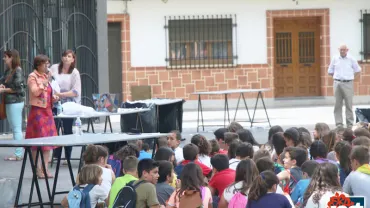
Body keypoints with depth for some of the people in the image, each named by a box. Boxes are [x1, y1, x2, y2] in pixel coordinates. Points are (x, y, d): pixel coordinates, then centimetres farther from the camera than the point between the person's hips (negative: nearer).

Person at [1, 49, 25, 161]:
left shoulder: (17, 71, -13)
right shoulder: (8, 71, 11)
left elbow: (18, 88, -17)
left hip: (15, 102, -9)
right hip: (9, 102, 9)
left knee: (16, 128, -6)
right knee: (14, 127, 12)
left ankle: (18, 154, -3)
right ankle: (19, 153, 17)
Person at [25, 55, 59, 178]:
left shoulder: (45, 76, 15)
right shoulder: (32, 77, -7)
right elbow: (35, 92, -18)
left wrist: (53, 98, 6)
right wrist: (43, 84, -22)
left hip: (47, 111, 8)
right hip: (37, 111, -8)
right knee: (37, 140, -5)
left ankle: (45, 168, 10)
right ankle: (38, 169, 0)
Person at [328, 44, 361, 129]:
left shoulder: (351, 59, 3)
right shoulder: (335, 59, 7)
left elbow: (358, 71, 13)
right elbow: (330, 72, 16)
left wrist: (351, 76, 5)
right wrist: (337, 76, 7)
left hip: (348, 84, -2)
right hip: (337, 83, 2)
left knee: (349, 104, 0)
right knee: (338, 104, 2)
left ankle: (350, 124, 5)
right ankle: (339, 124, 6)